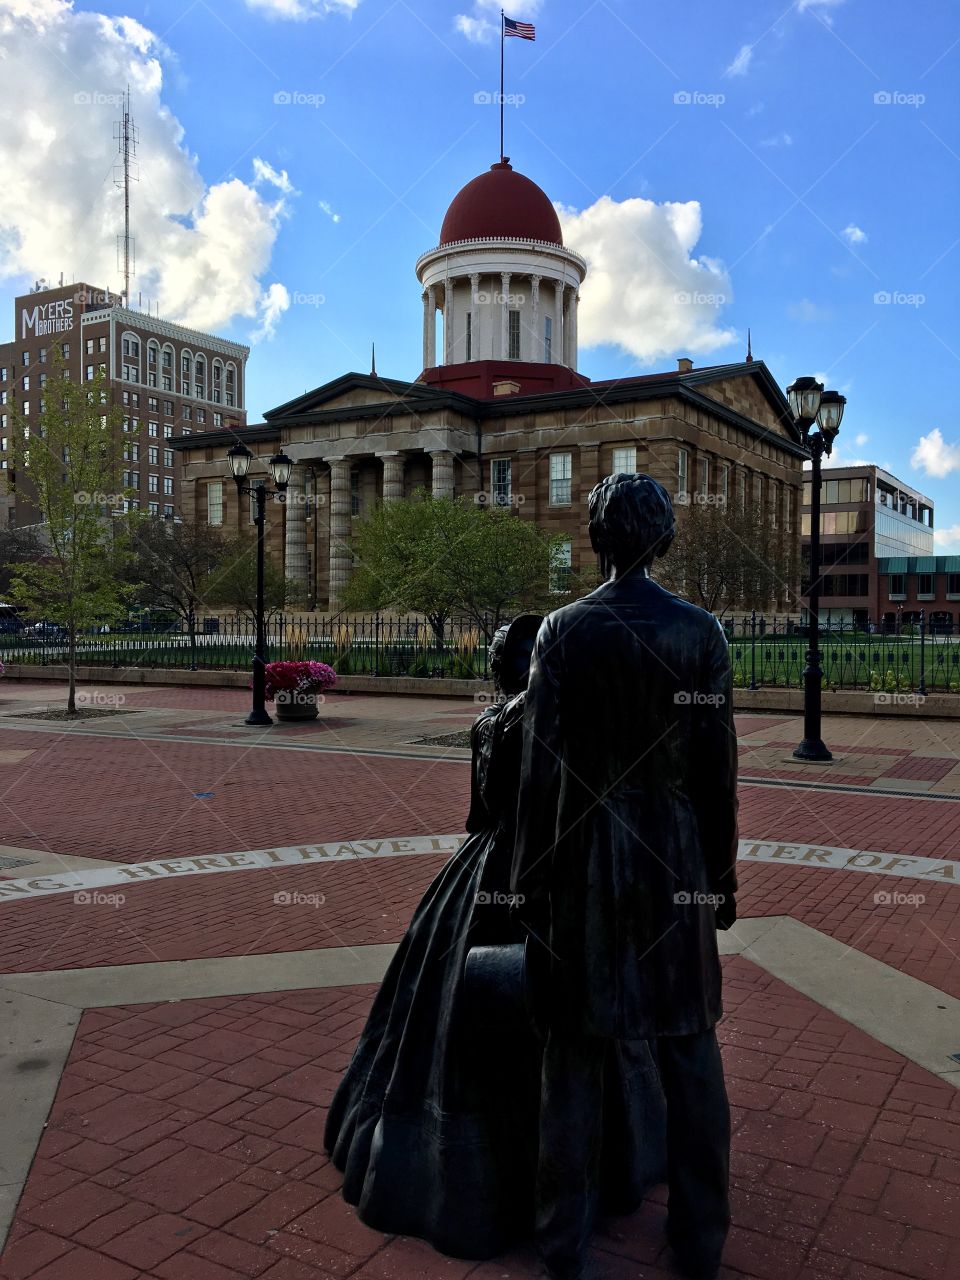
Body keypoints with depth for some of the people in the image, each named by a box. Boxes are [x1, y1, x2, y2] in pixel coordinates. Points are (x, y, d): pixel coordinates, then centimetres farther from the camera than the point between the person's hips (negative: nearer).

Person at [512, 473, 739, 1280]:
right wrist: (722, 876, 7)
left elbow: (541, 768, -7)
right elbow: (718, 769, -4)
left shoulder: (563, 631, -7)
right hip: (677, 851, 1)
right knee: (690, 1052, 15)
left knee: (577, 1051, 11)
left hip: (587, 852, 0)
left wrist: (532, 877, 2)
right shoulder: (701, 632, -6)